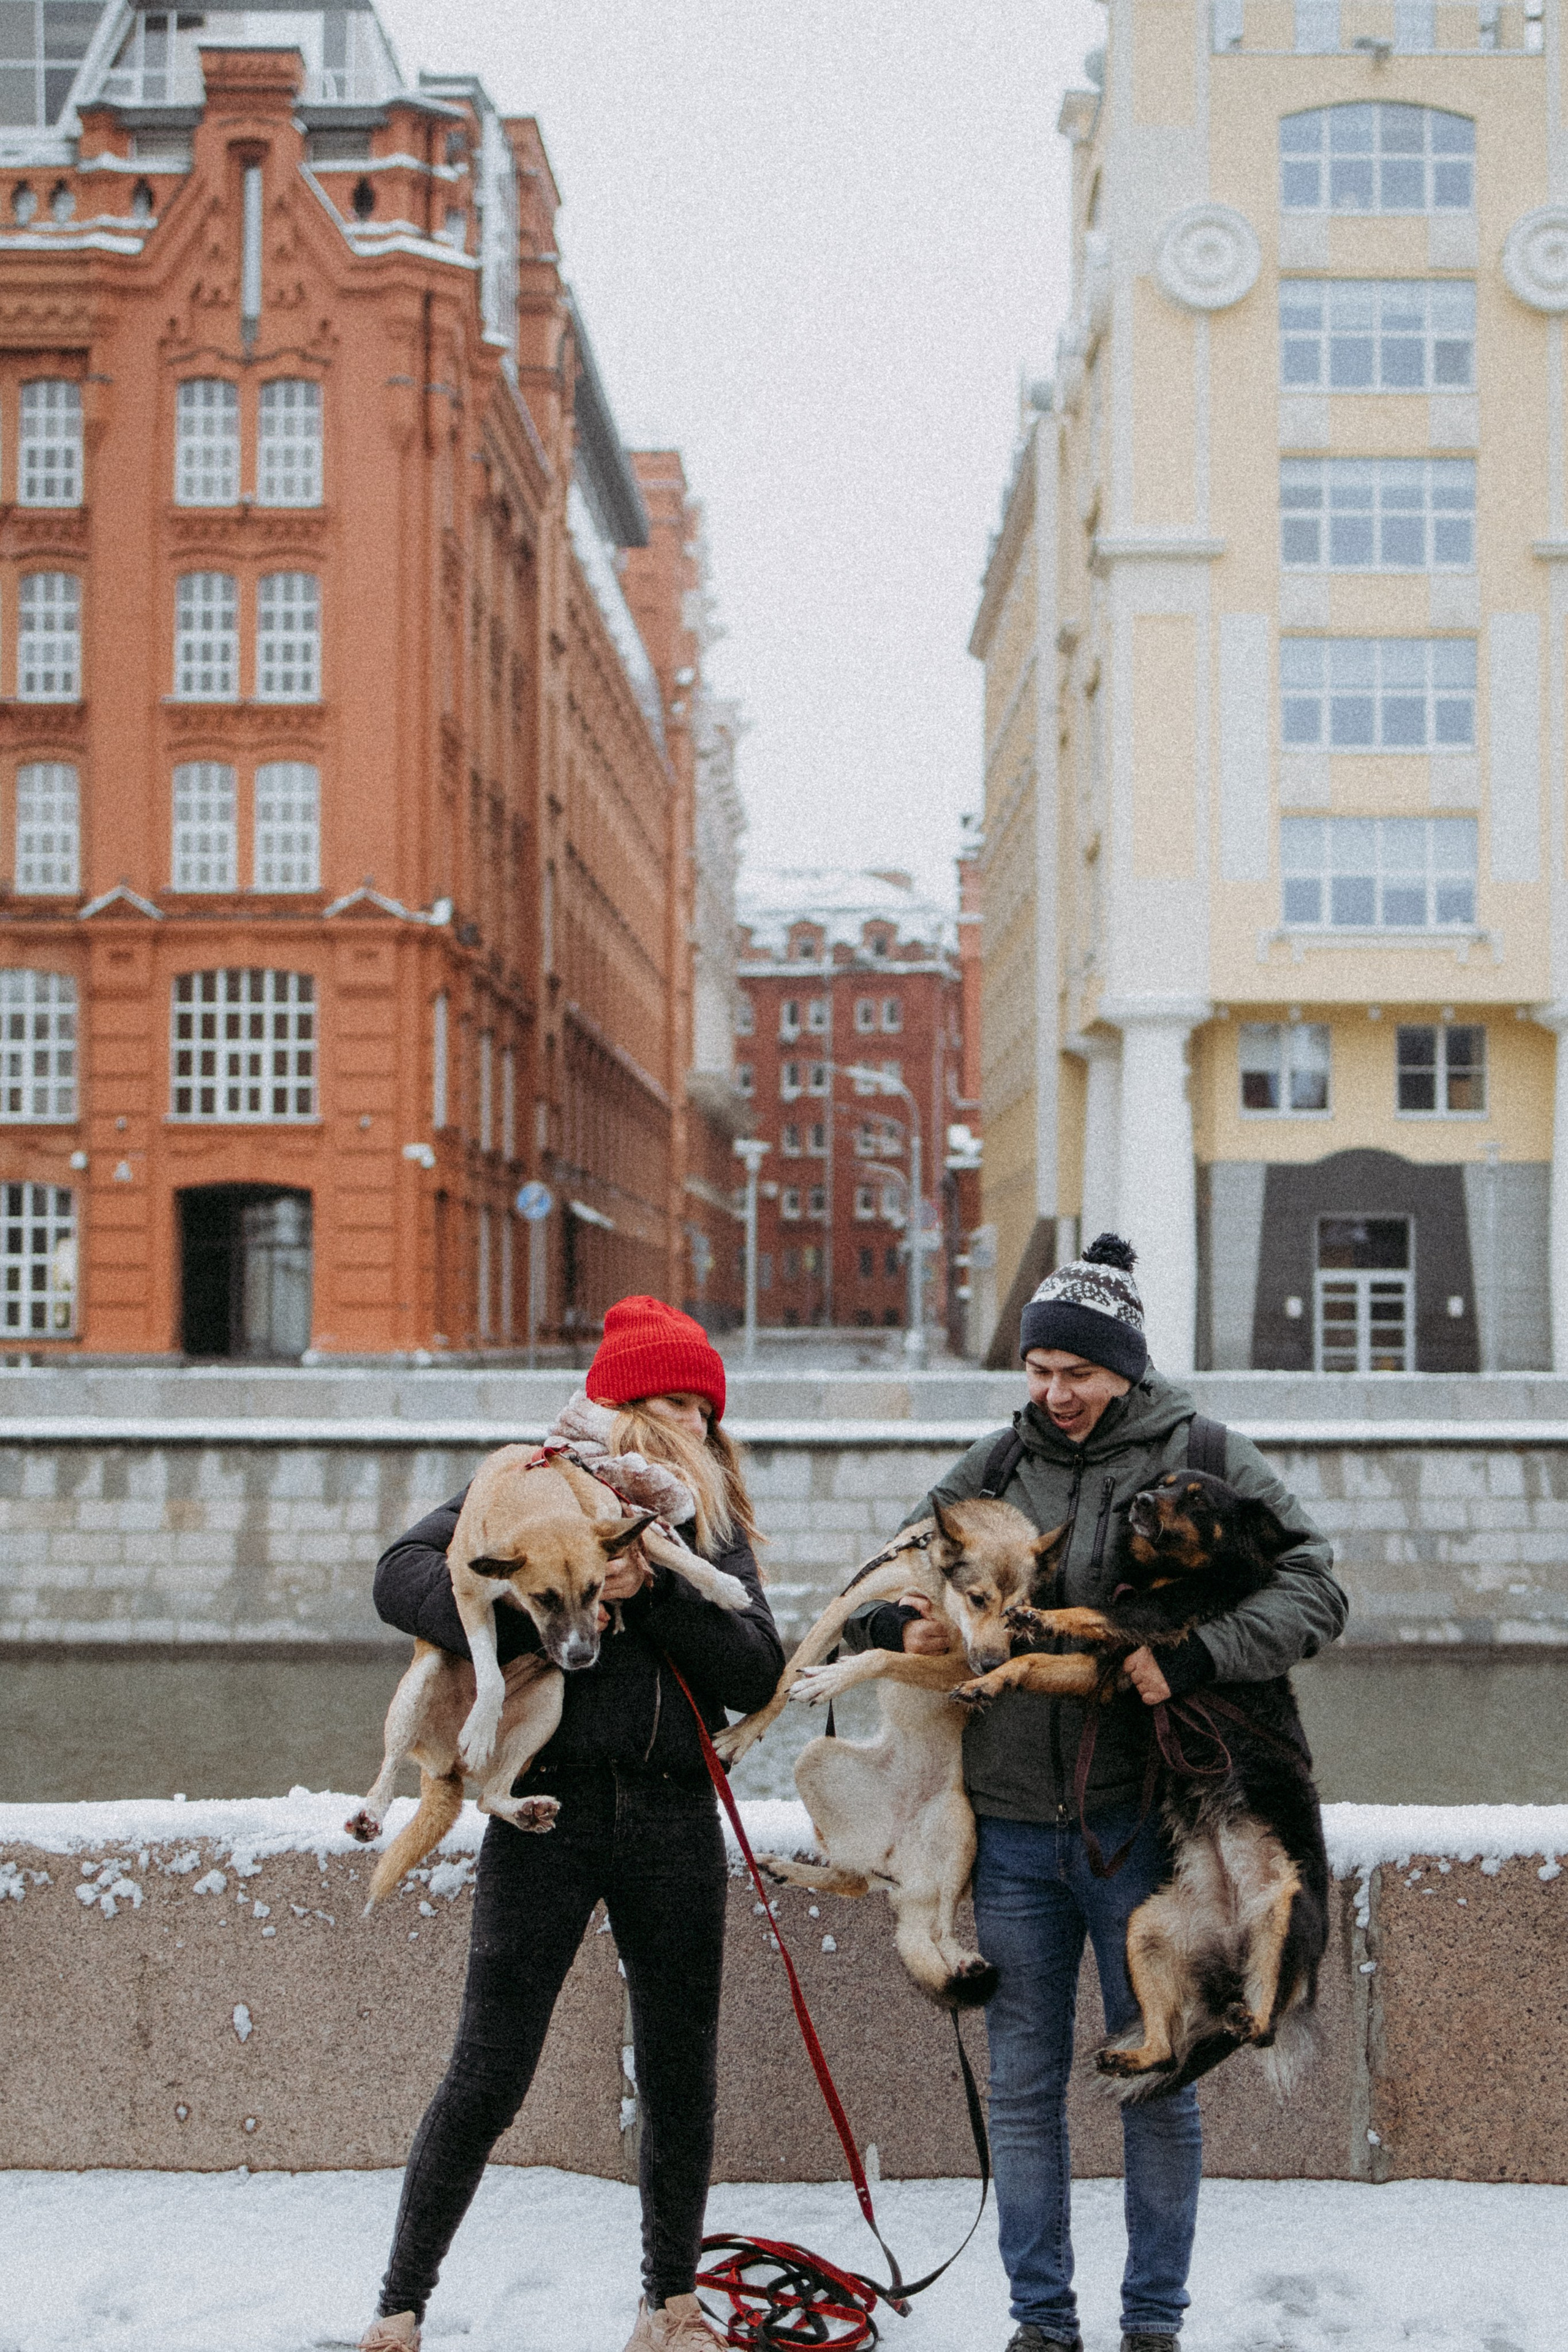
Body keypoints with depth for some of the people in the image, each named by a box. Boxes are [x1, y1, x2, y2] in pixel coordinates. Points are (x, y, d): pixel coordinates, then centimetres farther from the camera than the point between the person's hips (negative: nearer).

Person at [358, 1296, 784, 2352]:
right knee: (488, 2077, -3)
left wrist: (655, 1585, -13)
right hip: (547, 1813, -4)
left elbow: (758, 1672, -1)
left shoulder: (713, 1525, 14)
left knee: (682, 2078, 10)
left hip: (674, 1823, 4)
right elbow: (403, 1575, -12)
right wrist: (542, 1607, -25)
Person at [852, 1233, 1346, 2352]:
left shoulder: (1205, 1460, -3)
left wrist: (1192, 1654, -26)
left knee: (1157, 2082, 8)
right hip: (1014, 1829, 3)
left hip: (1139, 1826, -3)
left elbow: (1314, 1590, -11)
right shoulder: (992, 1468, 6)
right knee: (1024, 2085, 10)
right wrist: (898, 1621, -9)